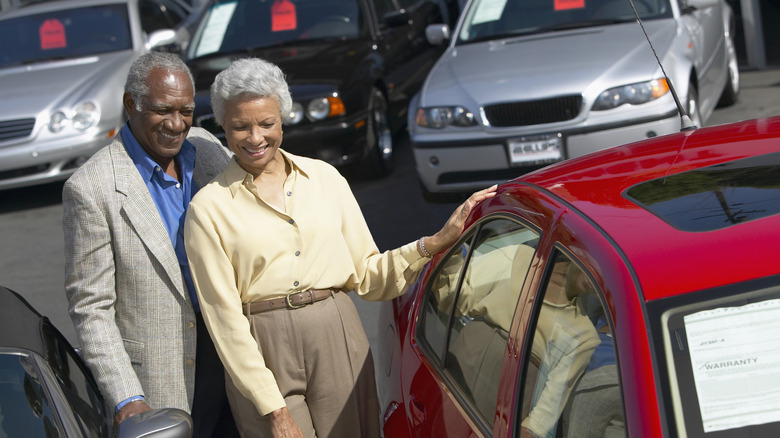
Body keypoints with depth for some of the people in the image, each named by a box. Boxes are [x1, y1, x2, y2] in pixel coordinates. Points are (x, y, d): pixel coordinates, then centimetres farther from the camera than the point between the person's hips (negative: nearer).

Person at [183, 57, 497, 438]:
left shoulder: (325, 177, 8)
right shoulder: (209, 208, -2)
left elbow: (367, 276, 8)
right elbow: (224, 317, -6)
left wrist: (436, 242, -6)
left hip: (338, 341, 3)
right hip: (262, 354, -2)